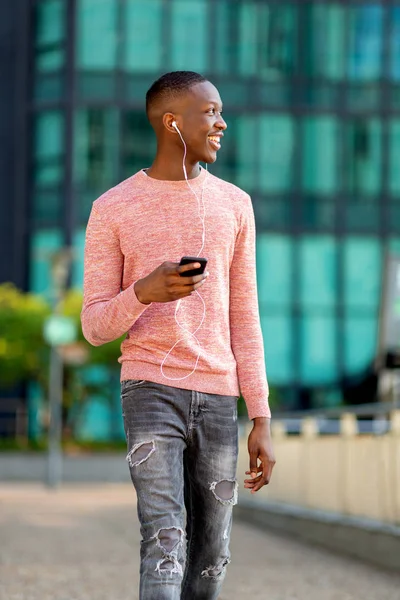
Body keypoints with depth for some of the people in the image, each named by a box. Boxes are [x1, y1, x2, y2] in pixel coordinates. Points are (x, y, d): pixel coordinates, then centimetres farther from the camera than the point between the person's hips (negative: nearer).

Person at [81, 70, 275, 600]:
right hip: (149, 392, -4)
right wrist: (144, 292, -23)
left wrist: (261, 421, 5)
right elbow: (95, 328, -1)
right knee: (165, 545, -17)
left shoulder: (234, 206, 8)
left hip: (219, 399, 4)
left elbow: (244, 320, 9)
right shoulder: (112, 210, -1)